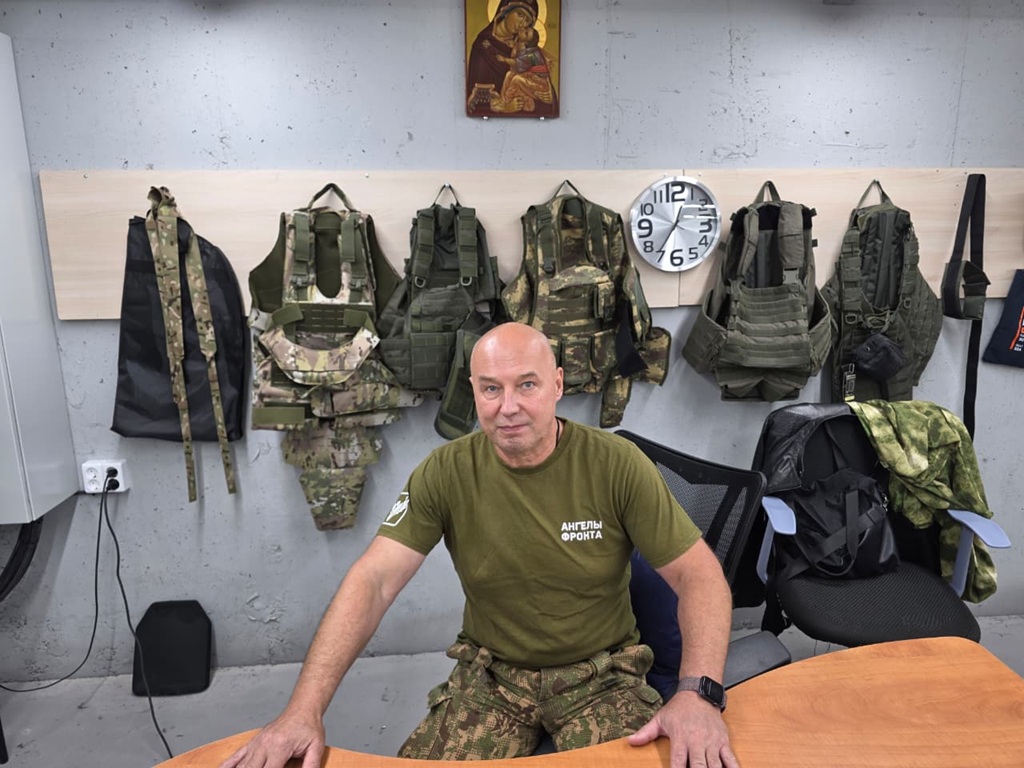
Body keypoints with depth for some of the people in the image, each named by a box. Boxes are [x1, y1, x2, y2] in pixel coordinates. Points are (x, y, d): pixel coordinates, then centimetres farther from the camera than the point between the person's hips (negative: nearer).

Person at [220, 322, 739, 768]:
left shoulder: (617, 464, -14)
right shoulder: (446, 472, -11)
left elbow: (698, 574, -12)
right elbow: (373, 581, -16)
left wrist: (698, 694, -27)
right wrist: (305, 708, -26)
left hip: (601, 675, 0)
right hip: (491, 675, 1)